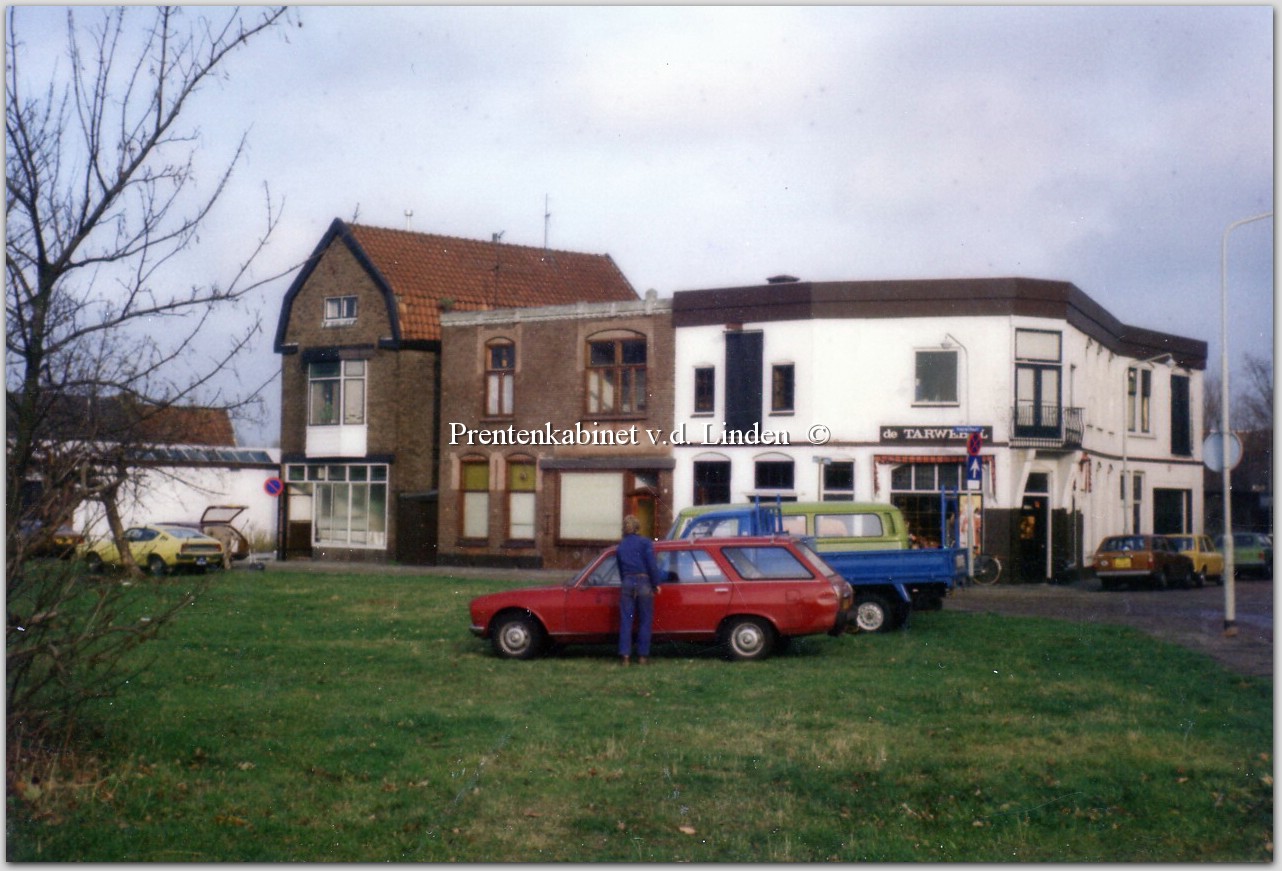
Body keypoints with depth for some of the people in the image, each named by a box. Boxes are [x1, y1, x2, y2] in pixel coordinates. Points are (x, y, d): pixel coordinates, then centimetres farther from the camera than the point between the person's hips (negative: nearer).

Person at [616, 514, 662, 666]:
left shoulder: (620, 546, 15)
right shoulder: (645, 542, 0)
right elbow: (652, 564, -8)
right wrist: (655, 584, -2)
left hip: (627, 583, 4)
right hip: (643, 582, -4)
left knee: (625, 621, 3)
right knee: (645, 621, 4)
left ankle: (625, 656, -3)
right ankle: (643, 656, 3)